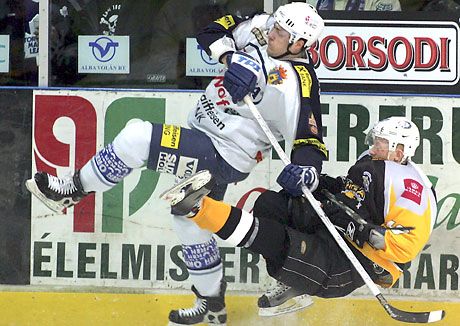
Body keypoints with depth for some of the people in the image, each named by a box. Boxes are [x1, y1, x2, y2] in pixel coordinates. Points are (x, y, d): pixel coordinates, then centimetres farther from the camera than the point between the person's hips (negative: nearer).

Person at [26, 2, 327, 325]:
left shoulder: (294, 87, -24)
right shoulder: (260, 29, -3)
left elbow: (309, 136, -19)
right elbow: (215, 31, 0)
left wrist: (305, 170, -37)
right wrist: (232, 57, -18)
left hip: (225, 158, -9)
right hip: (205, 140, 9)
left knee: (136, 137, -21)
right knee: (190, 220, 21)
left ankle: (73, 190, -1)